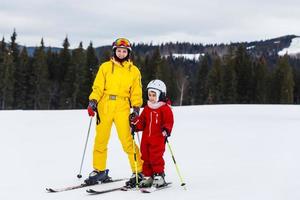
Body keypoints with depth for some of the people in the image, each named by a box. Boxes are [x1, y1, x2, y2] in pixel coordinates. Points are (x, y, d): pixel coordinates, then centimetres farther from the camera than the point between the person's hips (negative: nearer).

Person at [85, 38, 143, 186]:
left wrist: (136, 108, -1)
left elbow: (136, 92, 11)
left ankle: (138, 171, -1)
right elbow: (98, 87, 6)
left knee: (127, 140, -10)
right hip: (104, 106, 2)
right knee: (100, 139, 3)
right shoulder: (105, 67, 10)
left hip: (122, 107, -1)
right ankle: (99, 170, 16)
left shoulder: (134, 71, 10)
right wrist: (93, 101, -8)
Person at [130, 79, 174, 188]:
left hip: (158, 138, -7)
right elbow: (142, 120, 17)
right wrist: (135, 124, -1)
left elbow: (169, 121, -11)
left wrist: (166, 129, -27)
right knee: (145, 157, 8)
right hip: (146, 137, 7)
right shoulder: (147, 108, 15)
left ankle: (159, 176, 2)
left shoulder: (165, 108, -5)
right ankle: (148, 177, 16)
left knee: (156, 157, -9)